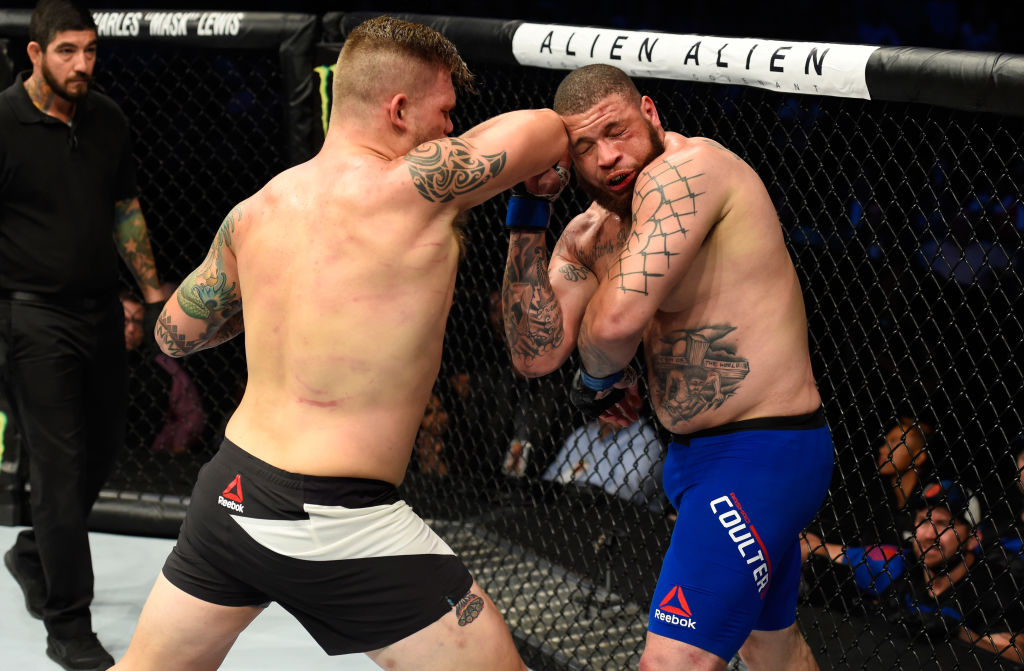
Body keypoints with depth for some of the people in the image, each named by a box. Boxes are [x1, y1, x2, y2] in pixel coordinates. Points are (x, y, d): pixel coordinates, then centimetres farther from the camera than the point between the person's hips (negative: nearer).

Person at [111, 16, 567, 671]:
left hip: (228, 491, 7)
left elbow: (175, 335, 18)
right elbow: (550, 127, -1)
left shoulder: (255, 212, 5)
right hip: (331, 520, -7)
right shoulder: (417, 186, -14)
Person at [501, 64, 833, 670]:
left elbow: (618, 319, -31)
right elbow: (537, 353, -4)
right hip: (700, 455, 11)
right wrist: (528, 210, -7)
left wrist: (600, 375, -8)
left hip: (759, 456, -11)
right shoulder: (591, 229, 9)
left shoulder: (683, 170, -20)